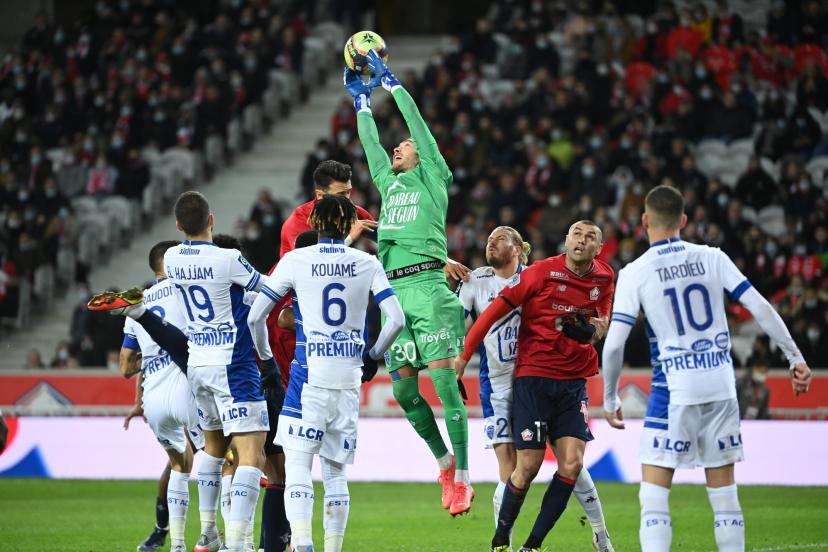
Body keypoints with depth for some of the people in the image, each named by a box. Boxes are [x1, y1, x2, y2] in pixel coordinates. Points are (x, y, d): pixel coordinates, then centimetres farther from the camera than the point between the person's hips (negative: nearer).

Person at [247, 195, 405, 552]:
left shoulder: (295, 261, 0)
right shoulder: (367, 264, 5)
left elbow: (255, 316, 1)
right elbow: (397, 320, 0)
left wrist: (264, 355, 17)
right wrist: (373, 355, 16)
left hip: (309, 377, -3)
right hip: (349, 379, 3)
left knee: (297, 465, -5)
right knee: (335, 471, 12)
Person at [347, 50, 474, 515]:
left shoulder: (433, 177, 11)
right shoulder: (388, 182, 25)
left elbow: (418, 126, 7)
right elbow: (371, 144, 33)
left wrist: (392, 82, 11)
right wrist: (361, 100, 36)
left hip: (428, 287, -6)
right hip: (393, 291, 6)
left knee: (444, 381, -11)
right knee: (404, 390, 1)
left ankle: (463, 476, -11)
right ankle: (444, 462, 17)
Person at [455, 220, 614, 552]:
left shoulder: (604, 278, 6)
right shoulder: (542, 272, -9)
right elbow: (496, 309, -5)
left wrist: (593, 330, -2)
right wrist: (464, 354, -5)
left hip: (574, 381, 4)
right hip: (533, 377, -4)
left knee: (572, 463, -9)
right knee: (529, 466, -7)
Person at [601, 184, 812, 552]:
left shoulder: (635, 273, -4)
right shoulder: (712, 258, 4)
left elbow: (614, 345, -7)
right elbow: (761, 309, 1)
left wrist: (609, 400, 5)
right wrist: (795, 357, 9)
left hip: (674, 390, -3)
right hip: (722, 387, 3)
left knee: (654, 494, 0)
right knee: (724, 493, 11)